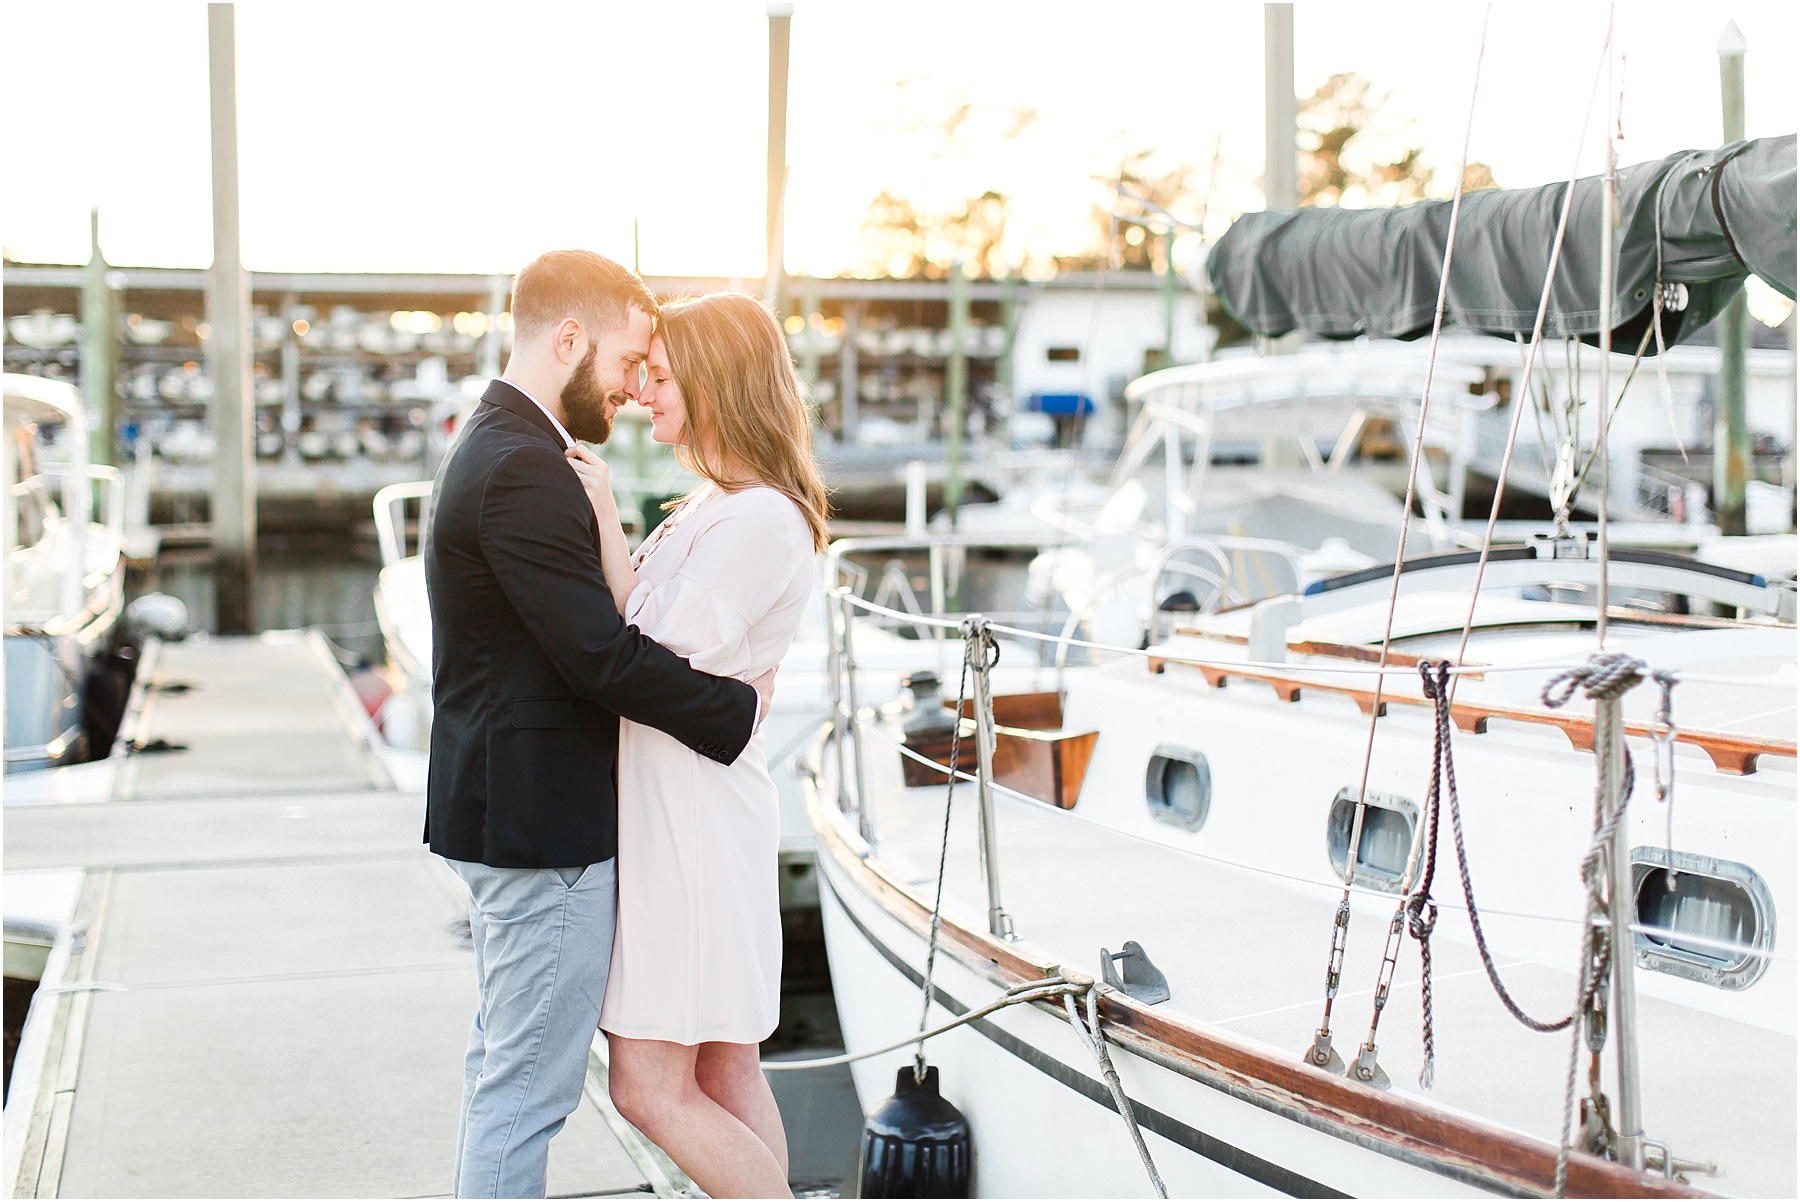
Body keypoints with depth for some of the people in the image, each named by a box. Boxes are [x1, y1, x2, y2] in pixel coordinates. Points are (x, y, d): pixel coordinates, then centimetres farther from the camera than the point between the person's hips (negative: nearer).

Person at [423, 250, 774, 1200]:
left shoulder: (492, 450, 13)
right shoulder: (523, 469, -21)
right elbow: (600, 654, -25)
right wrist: (737, 711, -13)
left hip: (506, 810, 11)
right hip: (543, 822, -11)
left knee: (504, 1067, 21)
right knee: (529, 1083, -2)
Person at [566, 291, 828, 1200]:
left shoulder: (757, 522, -18)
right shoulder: (714, 507, 15)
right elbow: (645, 635, 16)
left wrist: (604, 524, -16)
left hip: (691, 817, -10)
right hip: (675, 809, 10)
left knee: (649, 1087, -6)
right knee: (723, 1074, 14)